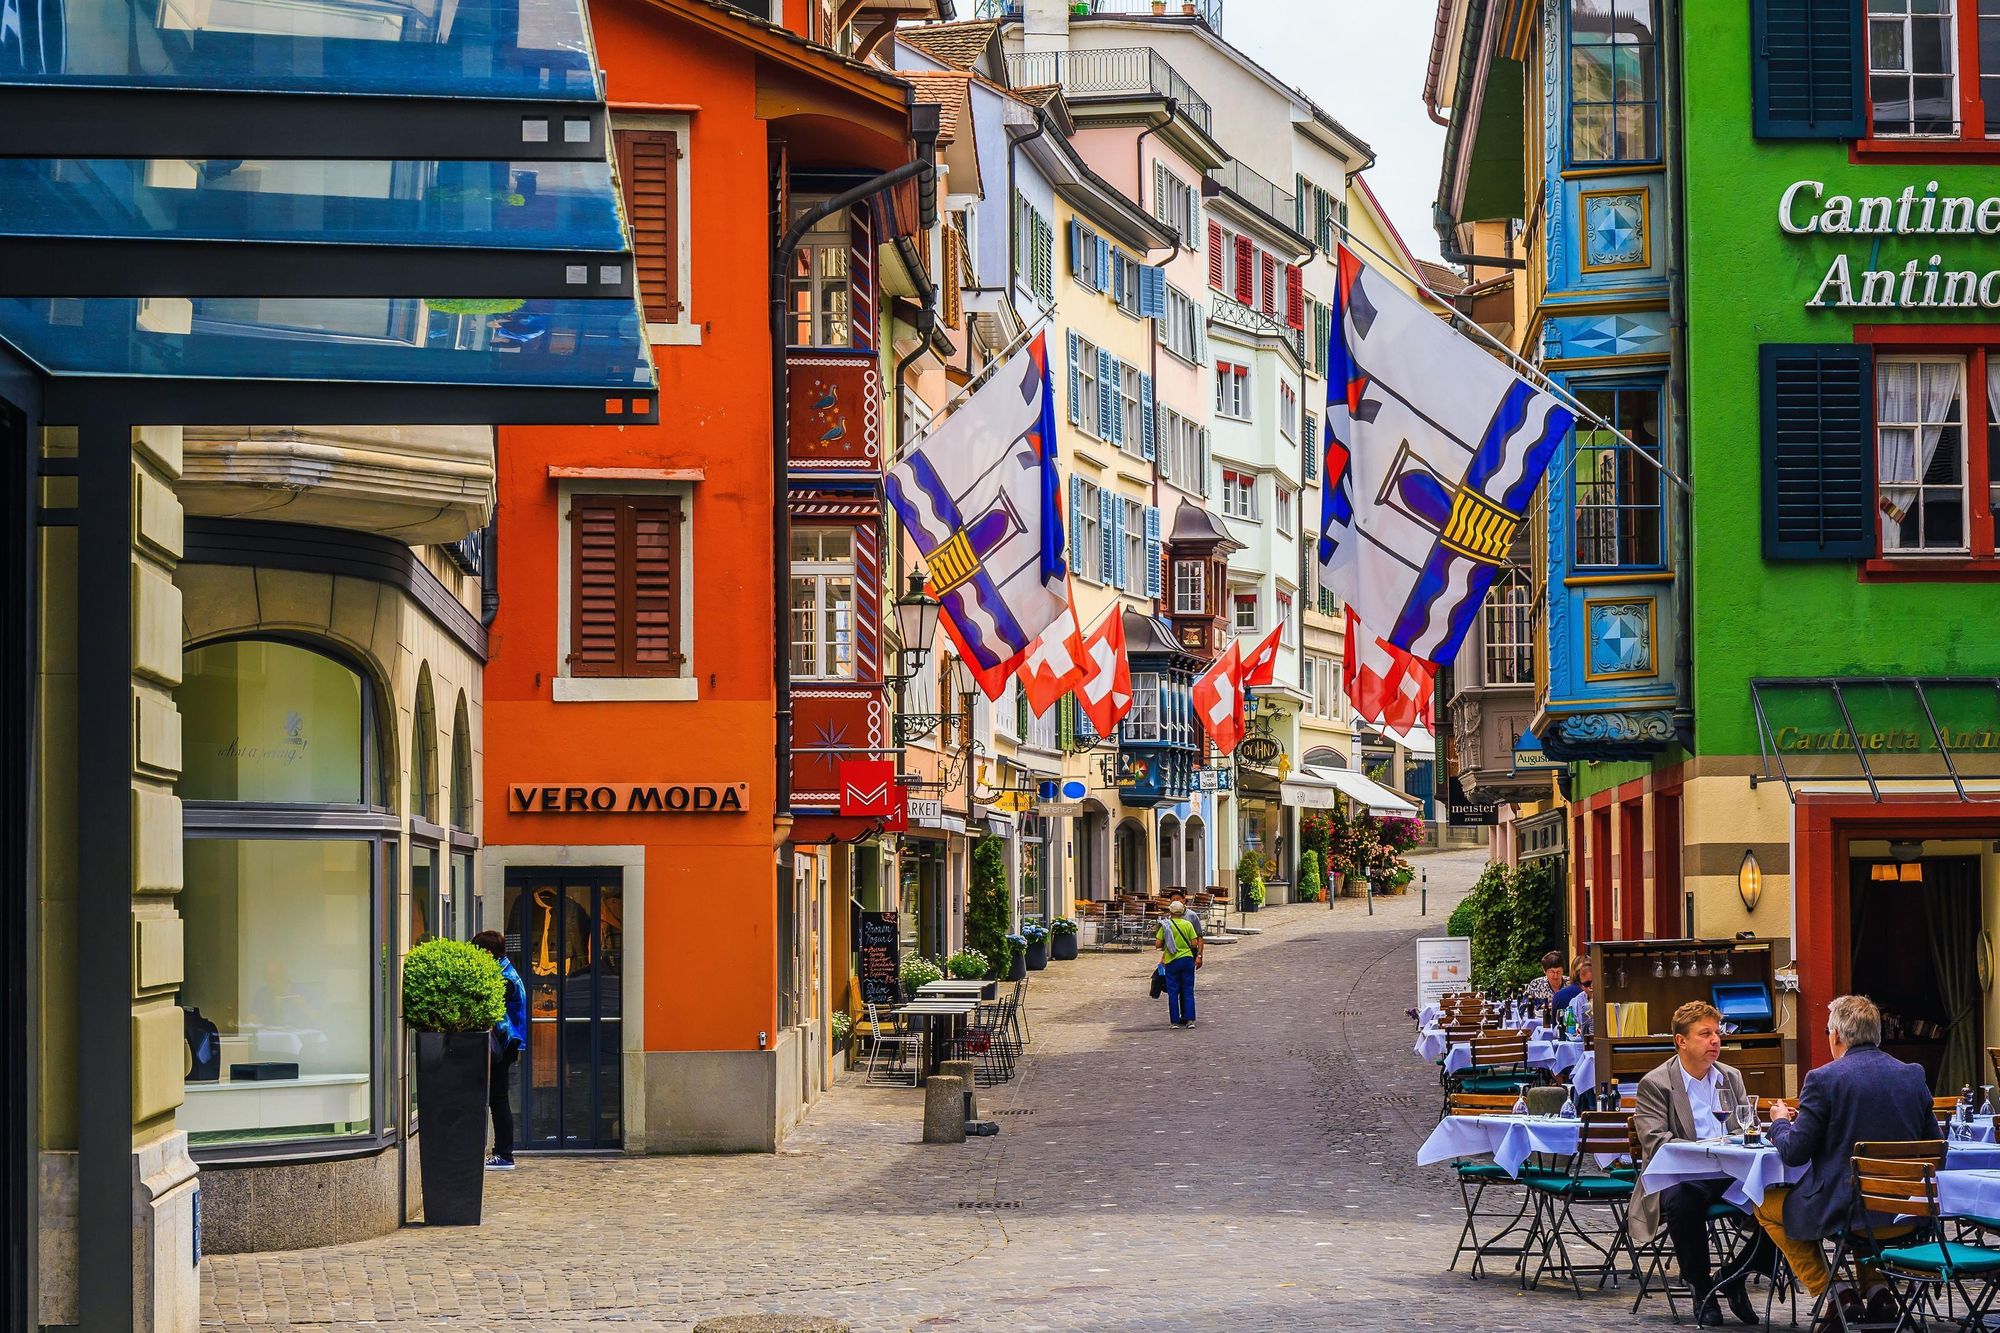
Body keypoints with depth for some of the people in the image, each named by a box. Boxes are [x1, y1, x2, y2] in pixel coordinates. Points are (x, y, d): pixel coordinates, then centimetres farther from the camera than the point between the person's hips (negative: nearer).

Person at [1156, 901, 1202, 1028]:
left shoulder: (1165, 925, -4)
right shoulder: (1188, 924, -4)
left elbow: (1159, 944, -5)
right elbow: (1195, 944, -6)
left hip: (1171, 961, -1)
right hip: (1187, 959, 1)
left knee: (1173, 992, 6)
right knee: (1188, 991, 7)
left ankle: (1175, 1021, 4)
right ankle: (1189, 1019, 1)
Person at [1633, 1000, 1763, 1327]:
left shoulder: (1731, 1078, 20)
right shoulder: (1654, 1084, 2)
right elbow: (1656, 1142, -10)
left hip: (1731, 1174, 5)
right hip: (1682, 1177, -5)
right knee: (1682, 1202, -41)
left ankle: (1730, 1278, 0)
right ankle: (1700, 1288, -16)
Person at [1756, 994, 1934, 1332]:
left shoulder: (1823, 1079, -12)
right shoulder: (1914, 1076, 2)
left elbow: (1794, 1153, -10)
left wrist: (1780, 1123, 13)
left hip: (1844, 1212, -5)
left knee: (1767, 1206, 21)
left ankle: (1836, 1292, 10)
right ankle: (1877, 1288, 21)